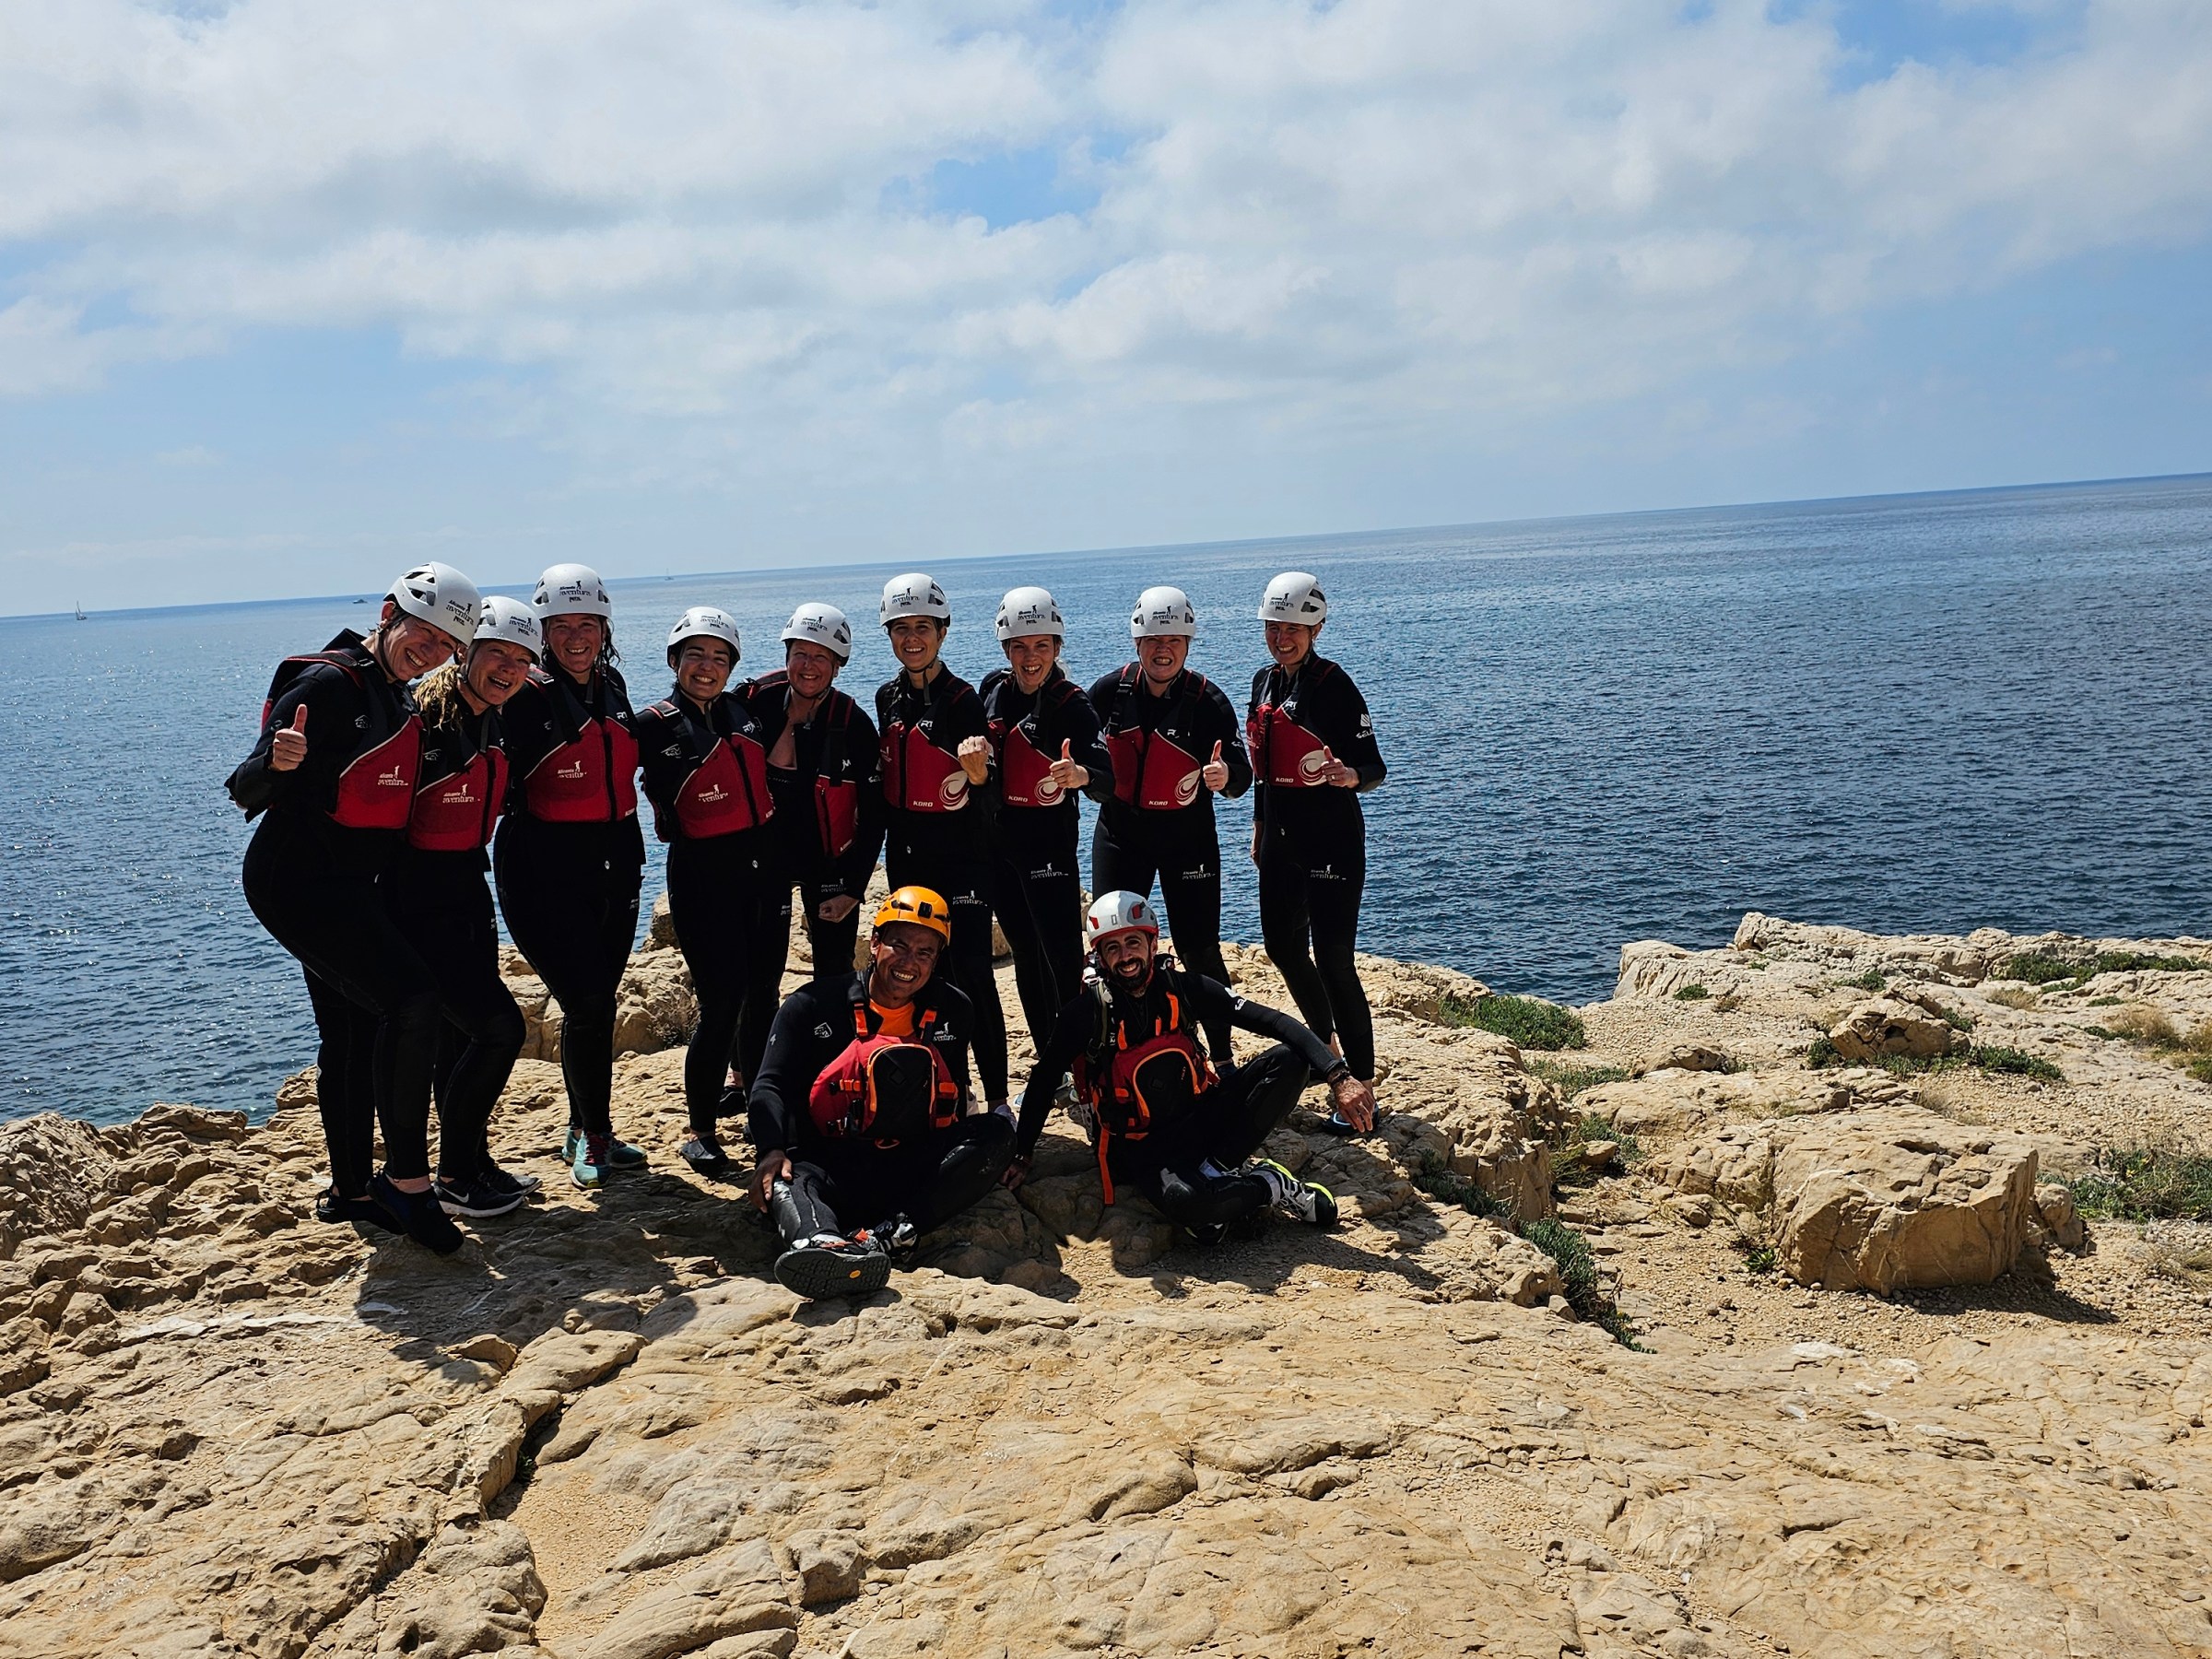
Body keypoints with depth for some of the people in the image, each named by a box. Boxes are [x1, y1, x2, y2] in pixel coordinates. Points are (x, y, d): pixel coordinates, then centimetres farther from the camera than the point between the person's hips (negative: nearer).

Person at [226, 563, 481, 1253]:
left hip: (345, 885, 10)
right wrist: (279, 760, -43)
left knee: (356, 1029, 16)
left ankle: (350, 1189, 29)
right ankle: (408, 1178, -12)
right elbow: (247, 792, -19)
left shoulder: (395, 697, 10)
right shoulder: (329, 684, -16)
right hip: (298, 879, -10)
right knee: (410, 998, -22)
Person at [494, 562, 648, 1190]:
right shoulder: (525, 695, -10)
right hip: (546, 871, -6)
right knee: (587, 1004, -10)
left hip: (616, 862, 7)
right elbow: (502, 782, -14)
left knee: (598, 1002, 12)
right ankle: (594, 1136, 7)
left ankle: (585, 1132, 26)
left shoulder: (611, 684, 10)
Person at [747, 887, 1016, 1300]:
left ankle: (886, 1235, -38)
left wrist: (976, 1161, -3)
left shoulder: (951, 1010, 11)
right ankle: (822, 1246, -71)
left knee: (997, 1130, -23)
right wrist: (773, 1150, -23)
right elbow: (771, 1085, -3)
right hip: (831, 1168, -2)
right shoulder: (813, 1005, 3)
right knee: (782, 1180, -36)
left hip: (918, 1171, 2)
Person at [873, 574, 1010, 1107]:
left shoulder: (962, 698, -11)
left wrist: (975, 762, -35)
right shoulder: (888, 698, 7)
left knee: (972, 972, -7)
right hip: (905, 853, 6)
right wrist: (884, 844, 18)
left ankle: (997, 1099, -2)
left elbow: (982, 785, -14)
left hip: (960, 852, -6)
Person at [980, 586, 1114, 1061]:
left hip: (1048, 844, -6)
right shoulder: (992, 689, 3)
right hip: (997, 842, 6)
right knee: (1026, 957, 13)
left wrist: (1080, 775, -47)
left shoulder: (1072, 705, -14)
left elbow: (1106, 779, -27)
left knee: (1063, 958, -9)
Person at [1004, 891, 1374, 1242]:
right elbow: (1043, 1082, 1)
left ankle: (1216, 1169, -16)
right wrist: (1022, 1156, 3)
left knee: (1289, 1059, -16)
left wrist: (1339, 1077, -26)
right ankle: (1269, 1184, -8)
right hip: (1142, 1149, -4)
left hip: (1200, 1120, 4)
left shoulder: (1184, 989, -6)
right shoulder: (1086, 1015, -12)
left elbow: (1273, 1023, -14)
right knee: (1187, 1203, -39)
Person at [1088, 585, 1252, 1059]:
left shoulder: (1206, 699, -13)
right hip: (1120, 834, 3)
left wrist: (1225, 775, -40)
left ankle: (1223, 1059, 12)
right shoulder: (1112, 690, -6)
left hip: (1188, 838, -2)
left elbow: (1242, 773, -17)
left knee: (1200, 950, -1)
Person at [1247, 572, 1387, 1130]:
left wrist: (1348, 776, -35)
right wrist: (1259, 823, 22)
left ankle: (1361, 1085, 1)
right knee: (1282, 947, 17)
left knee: (1333, 960, -8)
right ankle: (1324, 1038, 42)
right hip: (1281, 837, 8)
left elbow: (1373, 767, -14)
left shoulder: (1334, 685, -13)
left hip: (1331, 840, -8)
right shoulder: (1264, 682, 9)